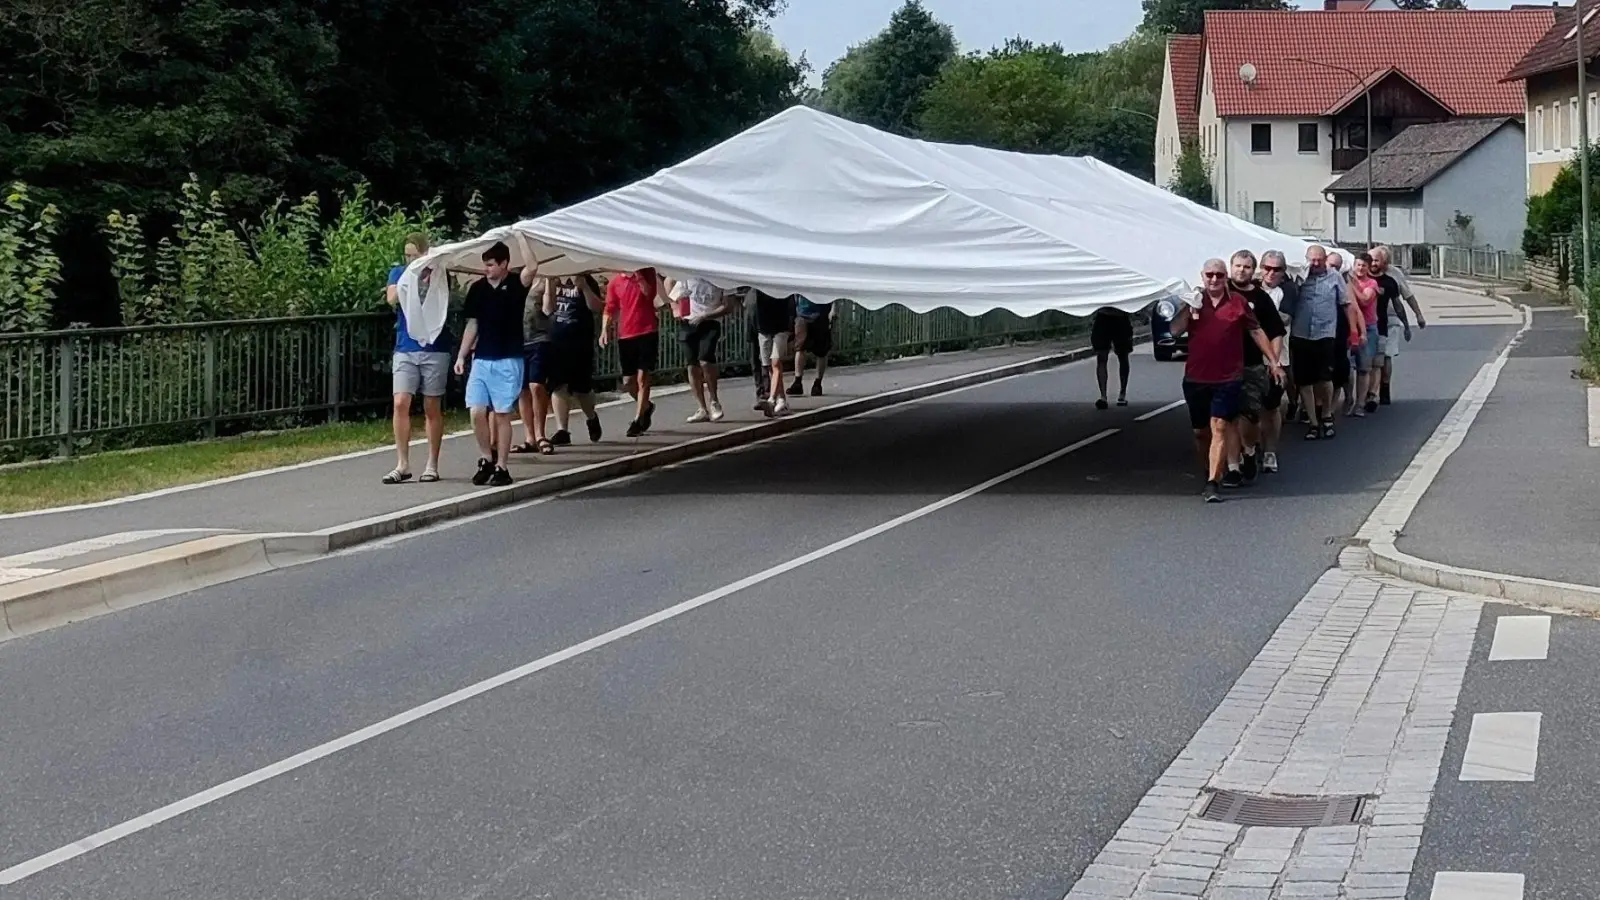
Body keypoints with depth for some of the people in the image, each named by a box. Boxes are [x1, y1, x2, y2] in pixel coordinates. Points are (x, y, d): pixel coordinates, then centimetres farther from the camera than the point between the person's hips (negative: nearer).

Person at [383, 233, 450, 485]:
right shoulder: (399, 273, 10)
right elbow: (393, 298, -8)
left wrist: (428, 276, -21)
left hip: (435, 349, -2)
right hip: (405, 349, 2)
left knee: (432, 408, 4)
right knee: (400, 404, -7)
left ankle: (432, 465, 11)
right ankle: (402, 464, -2)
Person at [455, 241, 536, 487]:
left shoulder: (515, 285, -4)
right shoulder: (477, 288, 7)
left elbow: (532, 268, -27)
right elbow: (472, 325, 12)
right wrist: (461, 356, 7)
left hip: (508, 361, -3)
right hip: (481, 360, 3)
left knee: (502, 415, -1)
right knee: (477, 412, -5)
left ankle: (501, 467, 7)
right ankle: (486, 458, 13)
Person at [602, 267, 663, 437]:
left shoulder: (647, 273, 2)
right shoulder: (614, 283, 7)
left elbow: (649, 292, -16)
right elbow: (610, 310, 6)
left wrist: (638, 274, -16)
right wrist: (605, 330, -7)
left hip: (648, 333, -3)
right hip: (625, 336, 3)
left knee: (642, 377, -9)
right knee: (628, 382, 6)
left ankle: (638, 420, -6)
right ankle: (646, 406, 34)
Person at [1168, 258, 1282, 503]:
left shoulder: (1237, 302, 2)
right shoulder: (1194, 301, 5)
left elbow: (1256, 332, 11)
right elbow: (1175, 331, -3)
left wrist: (1273, 361, 11)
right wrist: (1189, 309, -17)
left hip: (1228, 377, -3)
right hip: (1196, 377, 3)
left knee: (1220, 427, -13)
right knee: (1200, 431, 11)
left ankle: (1212, 484, -16)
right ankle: (1211, 471, 34)